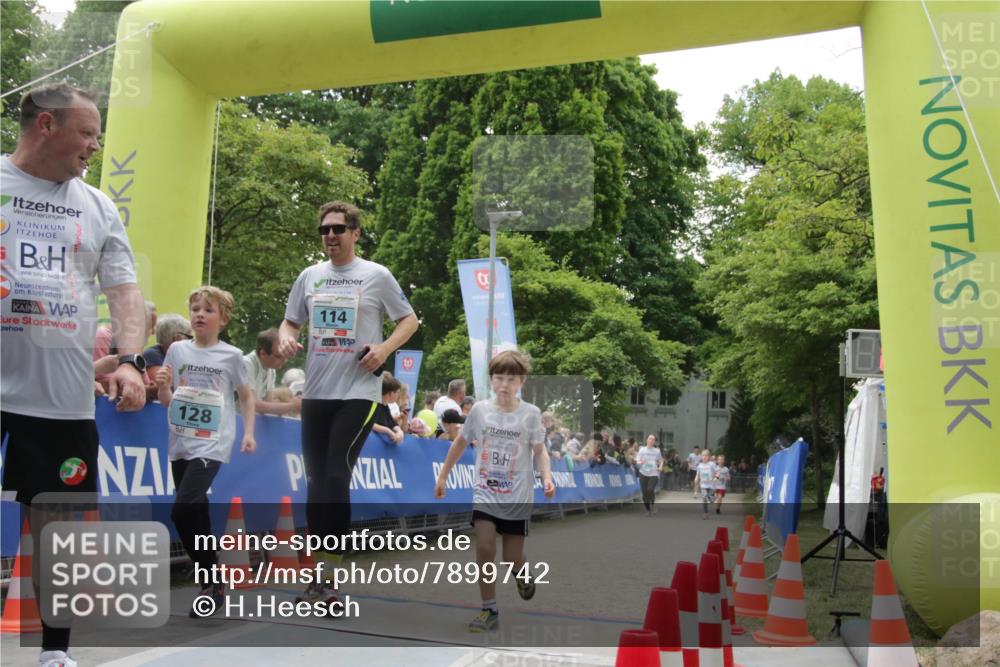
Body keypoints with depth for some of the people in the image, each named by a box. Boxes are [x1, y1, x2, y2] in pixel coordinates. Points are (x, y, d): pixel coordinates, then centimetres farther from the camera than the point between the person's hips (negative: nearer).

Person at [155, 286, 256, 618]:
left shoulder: (231, 355, -1)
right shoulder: (177, 350, 6)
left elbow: (246, 395, 9)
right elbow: (166, 402, 11)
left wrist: (249, 432, 0)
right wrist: (162, 385, -10)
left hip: (211, 444, -4)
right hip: (180, 443, 5)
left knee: (183, 510, -18)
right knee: (196, 515, 9)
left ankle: (212, 582, -3)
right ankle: (210, 582, 22)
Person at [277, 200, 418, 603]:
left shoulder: (376, 276, 0)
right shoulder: (310, 276, 11)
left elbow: (409, 320, 5)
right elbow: (290, 322, 17)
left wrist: (385, 348, -13)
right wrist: (286, 338, -6)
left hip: (359, 392, -5)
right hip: (316, 392, 5)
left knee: (336, 478, -12)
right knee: (316, 481, 7)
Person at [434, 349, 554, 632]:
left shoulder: (530, 413, -7)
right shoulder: (480, 409, -2)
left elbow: (540, 452, -4)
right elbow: (461, 442, 11)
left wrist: (547, 477, -23)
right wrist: (443, 476, 14)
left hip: (518, 496, -1)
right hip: (486, 492, 1)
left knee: (512, 558, 2)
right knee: (484, 547, -13)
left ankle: (523, 574, 40)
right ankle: (489, 611, 1)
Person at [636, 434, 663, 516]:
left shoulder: (657, 451, 4)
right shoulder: (642, 450, 1)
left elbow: (661, 460, 19)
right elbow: (637, 462, 1)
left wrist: (660, 466, -1)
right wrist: (641, 462, -22)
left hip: (654, 474, -1)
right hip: (643, 474, 1)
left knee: (650, 490, -23)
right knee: (645, 493, 1)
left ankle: (652, 504, 5)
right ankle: (648, 509, 21)